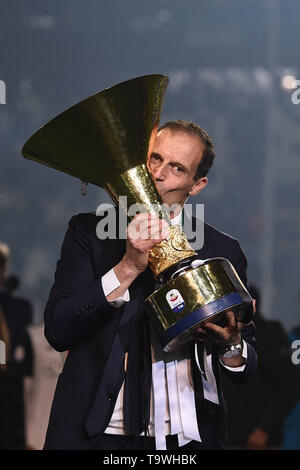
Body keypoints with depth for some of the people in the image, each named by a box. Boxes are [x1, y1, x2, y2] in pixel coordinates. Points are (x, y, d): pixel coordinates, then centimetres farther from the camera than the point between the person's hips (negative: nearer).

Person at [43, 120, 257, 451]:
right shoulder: (88, 232, 3)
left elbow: (245, 368, 7)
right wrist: (128, 268, -16)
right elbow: (57, 331, -9)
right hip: (98, 434, -1)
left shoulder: (223, 251, 6)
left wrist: (231, 346, -16)